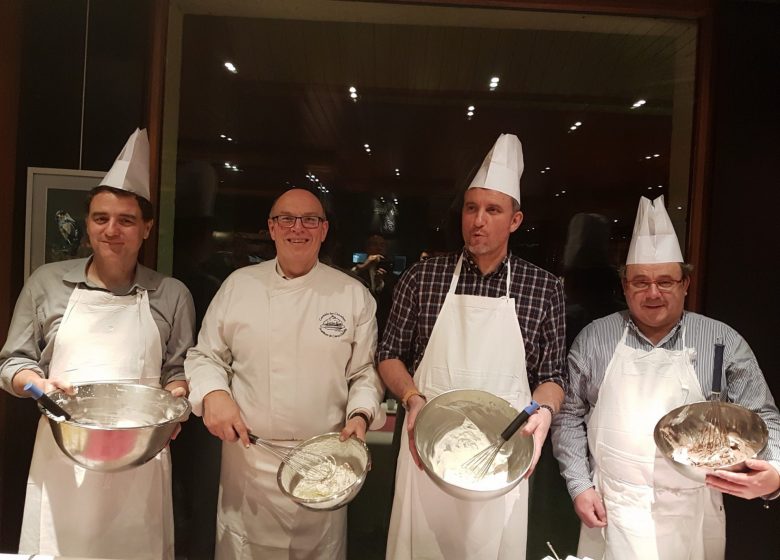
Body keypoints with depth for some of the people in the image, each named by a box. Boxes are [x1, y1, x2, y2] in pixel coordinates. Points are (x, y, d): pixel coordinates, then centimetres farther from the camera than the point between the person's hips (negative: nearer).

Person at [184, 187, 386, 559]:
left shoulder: (353, 294, 0)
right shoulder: (239, 284, 2)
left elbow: (365, 370, 3)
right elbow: (206, 355, 8)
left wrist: (360, 415, -13)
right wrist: (213, 393, -10)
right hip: (247, 456, 1)